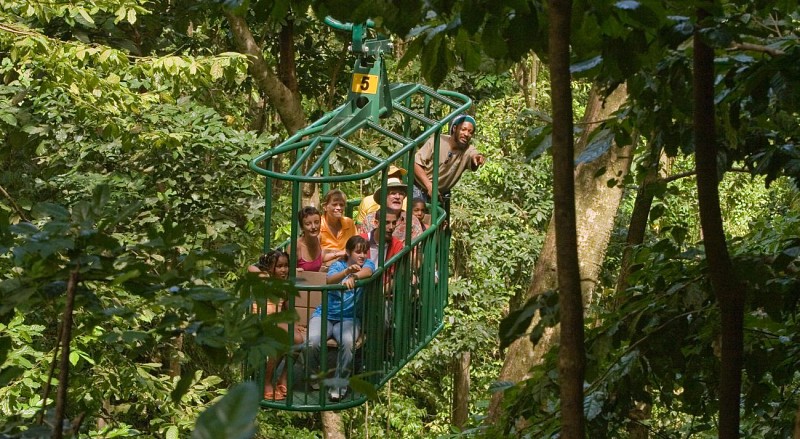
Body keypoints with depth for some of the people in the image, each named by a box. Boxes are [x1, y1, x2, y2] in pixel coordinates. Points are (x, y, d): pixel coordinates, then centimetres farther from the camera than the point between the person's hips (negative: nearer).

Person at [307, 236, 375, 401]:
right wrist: (347, 271, -45)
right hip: (325, 314, 0)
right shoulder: (338, 265, 0)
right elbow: (329, 280, -24)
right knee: (312, 341, -29)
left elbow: (367, 271, -24)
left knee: (348, 342, -33)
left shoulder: (368, 264, 3)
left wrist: (353, 277, -47)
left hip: (349, 318, 0)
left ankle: (339, 385, -17)